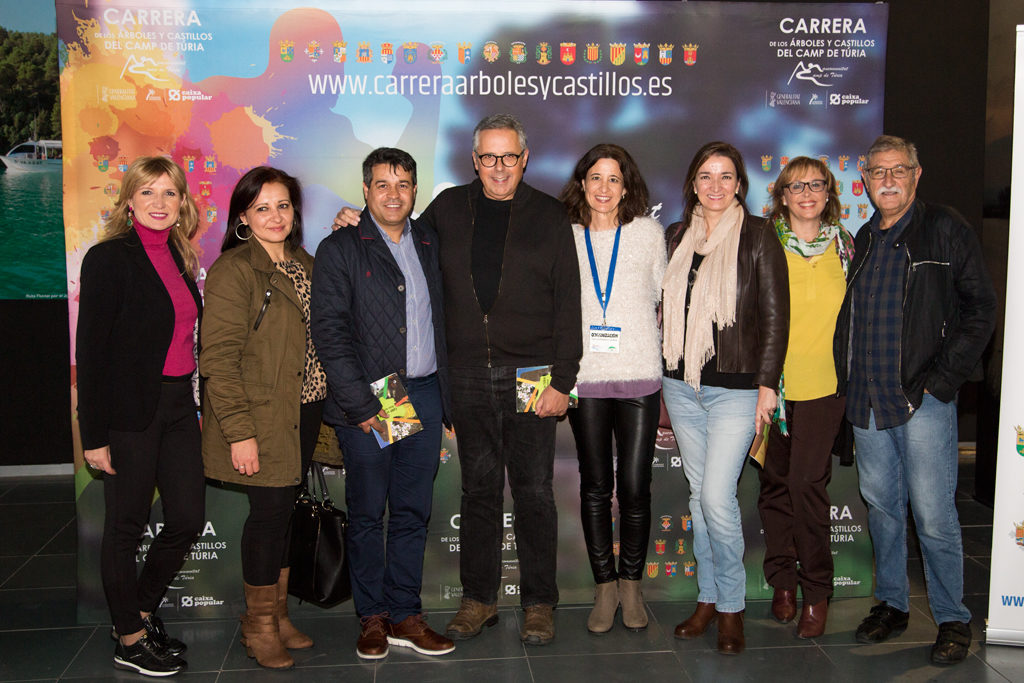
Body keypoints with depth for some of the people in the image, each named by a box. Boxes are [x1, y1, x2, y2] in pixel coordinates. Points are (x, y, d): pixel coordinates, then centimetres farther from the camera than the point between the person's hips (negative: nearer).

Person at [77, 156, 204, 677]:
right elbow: (90, 351, -11)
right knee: (127, 526, 7)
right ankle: (129, 640, 22)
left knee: (187, 520, 8)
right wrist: (94, 434, -14)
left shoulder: (180, 258, 11)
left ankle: (141, 611, 31)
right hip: (130, 413, -7)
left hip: (178, 407, 7)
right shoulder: (109, 259, -9)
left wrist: (197, 404, 10)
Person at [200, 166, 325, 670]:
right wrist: (239, 432, -19)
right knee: (271, 511, -2)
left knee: (283, 511, 14)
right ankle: (259, 627, 16)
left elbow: (322, 332, 16)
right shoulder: (233, 271, -12)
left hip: (304, 411, 7)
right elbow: (219, 358, -16)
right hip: (261, 418, -7)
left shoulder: (304, 264, 13)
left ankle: (278, 615, 27)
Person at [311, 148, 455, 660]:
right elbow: (329, 332, -8)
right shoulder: (340, 249, -2)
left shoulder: (429, 244, 13)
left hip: (424, 396, 4)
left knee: (413, 512, 9)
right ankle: (373, 617, 19)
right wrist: (361, 404, -14)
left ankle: (405, 614, 20)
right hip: (367, 401, -4)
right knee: (367, 513, 5)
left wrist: (446, 396, 8)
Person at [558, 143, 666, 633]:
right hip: (585, 377, 1)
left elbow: (664, 298, 11)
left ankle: (631, 584, 19)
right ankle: (604, 586, 20)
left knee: (635, 488, 0)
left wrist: (669, 365, 8)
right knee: (595, 488, 7)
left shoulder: (649, 232, 5)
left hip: (640, 377, -1)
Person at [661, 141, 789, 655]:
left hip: (735, 387, -4)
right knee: (698, 493, 11)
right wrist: (662, 372, 11)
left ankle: (731, 605, 10)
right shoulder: (677, 237, 10)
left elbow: (775, 314, -4)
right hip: (681, 384, 5)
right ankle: (707, 598, 23)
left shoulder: (758, 237, -3)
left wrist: (767, 383, -9)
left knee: (717, 496, -9)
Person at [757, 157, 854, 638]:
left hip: (824, 381, 0)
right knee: (775, 481, 5)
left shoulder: (844, 246, 9)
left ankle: (817, 590, 6)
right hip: (771, 378, 0)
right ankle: (782, 581, 21)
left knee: (807, 481, -8)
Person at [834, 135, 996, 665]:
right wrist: (848, 383, 10)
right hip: (866, 402, 5)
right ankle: (891, 604, 26)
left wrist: (939, 380, -10)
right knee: (881, 507, 13)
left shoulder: (945, 230, -2)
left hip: (923, 400, -5)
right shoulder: (863, 241, 14)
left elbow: (980, 310, -4)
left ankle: (952, 619, 12)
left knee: (933, 515, -3)